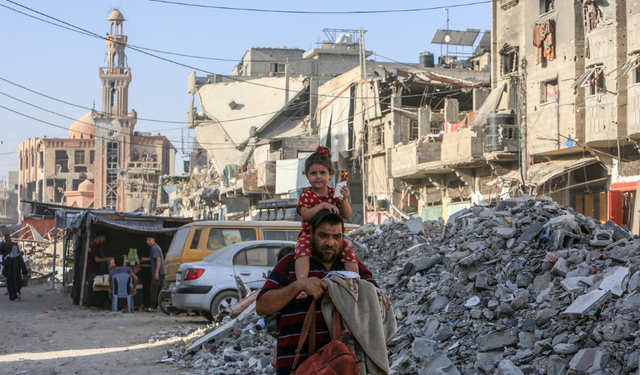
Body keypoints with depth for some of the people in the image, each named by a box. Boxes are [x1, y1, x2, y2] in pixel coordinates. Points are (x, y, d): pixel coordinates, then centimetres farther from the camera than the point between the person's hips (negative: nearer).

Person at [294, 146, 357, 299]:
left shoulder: (334, 193, 6)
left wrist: (344, 199, -16)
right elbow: (305, 215, -18)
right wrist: (322, 205, -29)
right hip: (310, 234, -3)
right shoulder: (306, 195, -1)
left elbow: (346, 216, 1)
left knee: (349, 252, -19)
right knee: (302, 250, -33)